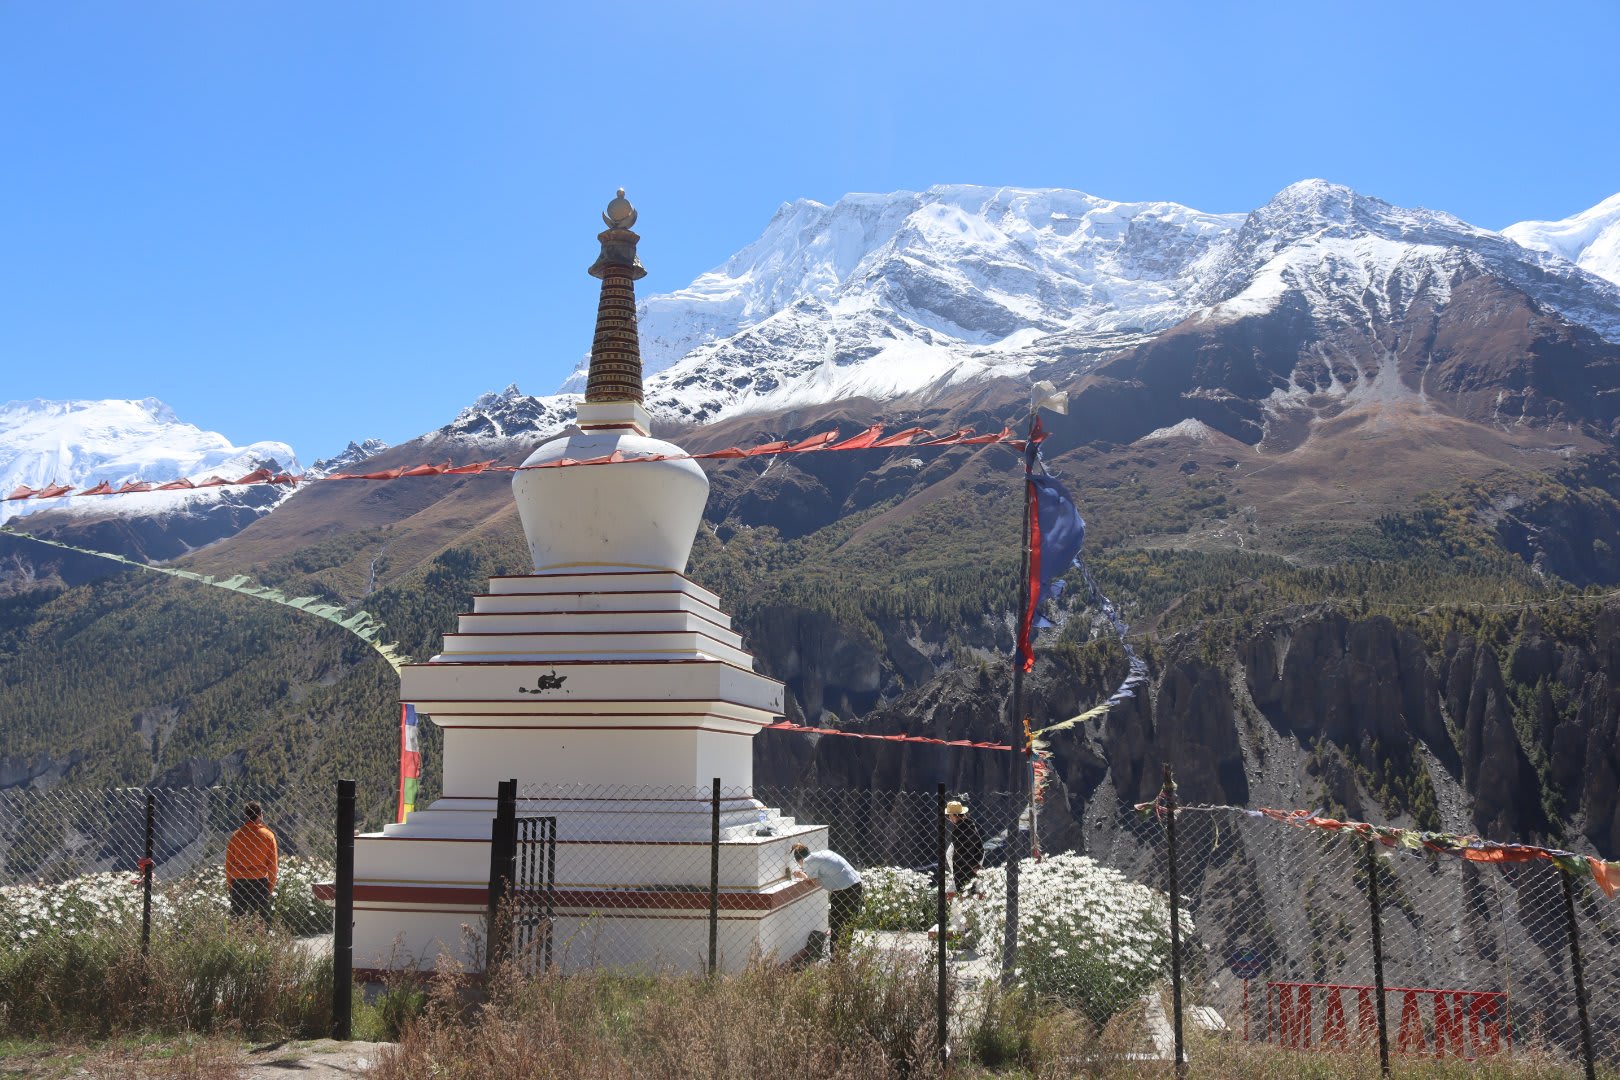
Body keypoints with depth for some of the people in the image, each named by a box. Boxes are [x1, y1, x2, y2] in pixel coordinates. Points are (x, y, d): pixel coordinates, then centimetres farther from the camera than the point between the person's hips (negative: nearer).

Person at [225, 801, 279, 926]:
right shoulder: (268, 836, -2)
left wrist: (229, 883, 14)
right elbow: (273, 863, 1)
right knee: (262, 918, 2)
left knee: (236, 917, 5)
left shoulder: (236, 835, 2)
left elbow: (228, 862, 6)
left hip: (238, 882, 1)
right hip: (260, 881, -1)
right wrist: (271, 885, 8)